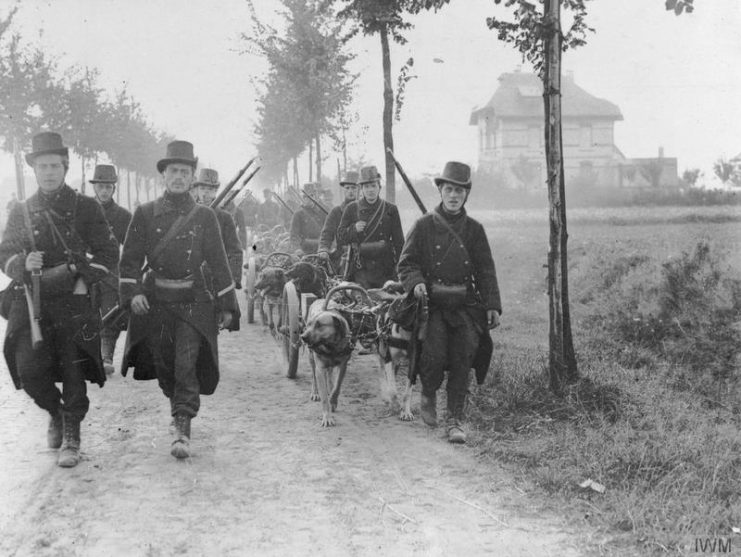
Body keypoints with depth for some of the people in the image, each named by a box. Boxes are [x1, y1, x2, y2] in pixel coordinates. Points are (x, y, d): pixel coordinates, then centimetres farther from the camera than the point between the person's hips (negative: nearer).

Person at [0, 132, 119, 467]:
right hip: (30, 301, 2)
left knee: (74, 372, -1)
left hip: (74, 302, -2)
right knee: (30, 370, -7)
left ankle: (71, 437, 13)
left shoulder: (86, 208, 4)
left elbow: (108, 254, 4)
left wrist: (84, 279, -10)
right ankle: (56, 413, 23)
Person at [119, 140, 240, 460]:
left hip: (193, 302, -1)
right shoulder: (145, 214, 4)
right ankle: (179, 406, 35)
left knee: (187, 364, -12)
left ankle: (182, 430, -10)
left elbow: (218, 263, 4)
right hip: (154, 301, 2)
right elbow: (130, 258, 3)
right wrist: (132, 292, -13)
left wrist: (227, 306, 1)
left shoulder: (204, 216, 4)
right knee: (163, 366, 9)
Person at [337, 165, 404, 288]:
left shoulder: (390, 209, 7)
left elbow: (399, 241, 9)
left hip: (385, 269, 1)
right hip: (360, 268, -1)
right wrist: (354, 229, -13)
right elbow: (341, 235, 8)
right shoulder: (351, 209, 8)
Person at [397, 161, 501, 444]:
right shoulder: (424, 225, 4)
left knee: (463, 361, -6)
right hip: (433, 304, -2)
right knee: (434, 354, -18)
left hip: (466, 305, 2)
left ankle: (455, 419, 6)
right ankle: (428, 395, 14)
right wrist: (416, 282, -16)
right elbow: (406, 262, 5)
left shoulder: (474, 229, 11)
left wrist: (492, 305, 0)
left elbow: (486, 270, 10)